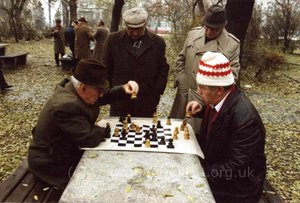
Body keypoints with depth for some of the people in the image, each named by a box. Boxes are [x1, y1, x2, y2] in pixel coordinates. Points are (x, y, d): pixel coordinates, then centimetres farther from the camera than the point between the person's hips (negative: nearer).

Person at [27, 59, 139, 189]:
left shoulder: (75, 89, -7)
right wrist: (106, 130, -13)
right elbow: (89, 139, -32)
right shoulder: (66, 106, -35)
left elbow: (105, 95, 6)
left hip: (65, 151, 9)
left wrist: (123, 89, -12)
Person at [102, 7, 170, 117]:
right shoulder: (113, 40, 1)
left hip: (146, 103, 0)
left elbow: (163, 69, 8)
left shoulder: (157, 42, 1)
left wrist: (157, 92, 0)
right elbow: (106, 68, 8)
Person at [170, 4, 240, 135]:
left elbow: (232, 73, -5)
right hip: (185, 96, 4)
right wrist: (182, 84, 3)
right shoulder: (193, 34, 4)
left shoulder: (233, 44, -7)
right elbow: (181, 60, 11)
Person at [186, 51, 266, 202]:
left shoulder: (245, 118, -29)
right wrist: (201, 110, -1)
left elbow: (236, 168, -26)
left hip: (235, 188, -7)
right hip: (211, 166, 7)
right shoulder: (218, 100, -6)